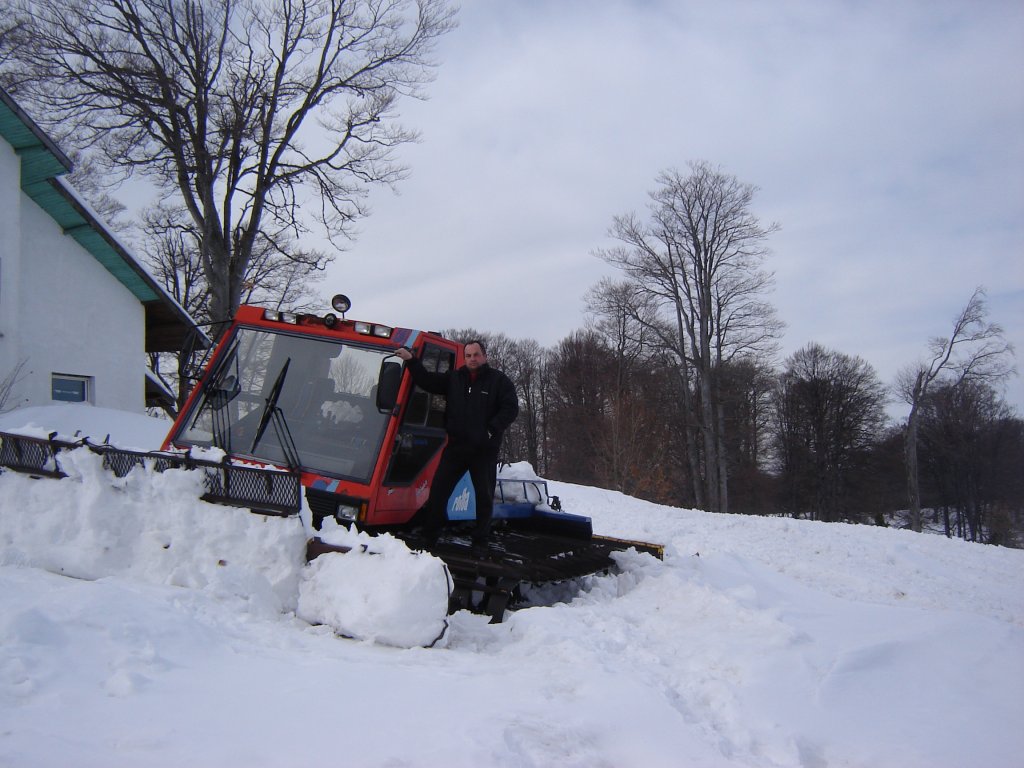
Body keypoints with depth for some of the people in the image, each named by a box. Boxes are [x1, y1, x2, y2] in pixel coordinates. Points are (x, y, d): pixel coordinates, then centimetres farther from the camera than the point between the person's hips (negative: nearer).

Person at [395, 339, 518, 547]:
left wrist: (492, 431, -17)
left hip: (484, 449, -3)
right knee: (438, 488, 0)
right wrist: (411, 360, 0)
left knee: (484, 495, 5)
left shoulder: (499, 380, -1)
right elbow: (428, 381, 10)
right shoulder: (454, 378, 11)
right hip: (456, 445, 3)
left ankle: (481, 538, 17)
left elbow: (511, 409, -8)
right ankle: (429, 534, 8)